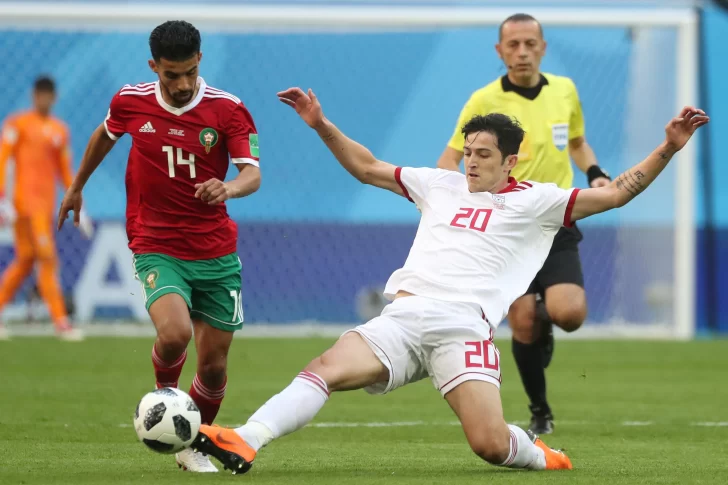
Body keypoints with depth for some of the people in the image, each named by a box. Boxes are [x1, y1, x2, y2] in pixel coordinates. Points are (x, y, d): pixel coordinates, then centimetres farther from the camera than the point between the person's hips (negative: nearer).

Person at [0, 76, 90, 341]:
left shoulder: (60, 130, 16)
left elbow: (65, 171, 22)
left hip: (47, 205, 7)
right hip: (26, 201, -7)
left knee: (25, 261, 8)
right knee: (48, 260, -12)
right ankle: (61, 323, -13)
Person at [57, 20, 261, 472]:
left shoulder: (227, 109, -10)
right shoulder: (131, 102, -5)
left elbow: (253, 173, -20)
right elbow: (104, 135, 18)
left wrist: (229, 188, -43)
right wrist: (77, 186, 30)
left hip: (216, 253, 1)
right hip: (157, 249, -1)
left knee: (214, 364, 4)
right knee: (174, 333, -28)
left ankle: (194, 445, 32)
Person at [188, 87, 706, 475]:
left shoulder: (534, 201, 11)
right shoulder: (441, 185, 23)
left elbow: (615, 193, 7)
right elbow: (367, 168, 33)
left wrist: (668, 148, -2)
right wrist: (321, 125, 26)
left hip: (464, 327, -3)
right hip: (402, 318, 3)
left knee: (491, 444, -20)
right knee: (326, 368, -24)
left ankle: (537, 453, 16)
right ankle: (242, 444, -38)